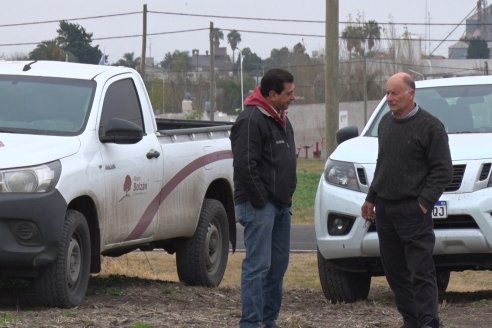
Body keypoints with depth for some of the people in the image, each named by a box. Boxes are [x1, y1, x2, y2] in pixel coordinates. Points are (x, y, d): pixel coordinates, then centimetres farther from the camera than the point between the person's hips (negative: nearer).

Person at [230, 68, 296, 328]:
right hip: (259, 206, -10)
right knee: (258, 265, -11)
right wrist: (260, 201, -17)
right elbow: (244, 166, -21)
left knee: (277, 265, 11)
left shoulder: (281, 120, 16)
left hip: (280, 206, 10)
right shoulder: (251, 120, -16)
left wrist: (286, 198, 16)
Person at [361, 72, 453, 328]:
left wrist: (424, 201, -15)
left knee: (421, 271, -9)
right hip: (384, 208, 7)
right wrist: (371, 198, 20)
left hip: (413, 210, -7)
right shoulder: (386, 123, 15)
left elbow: (443, 170, -9)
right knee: (394, 269, 8)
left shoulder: (430, 126, -7)